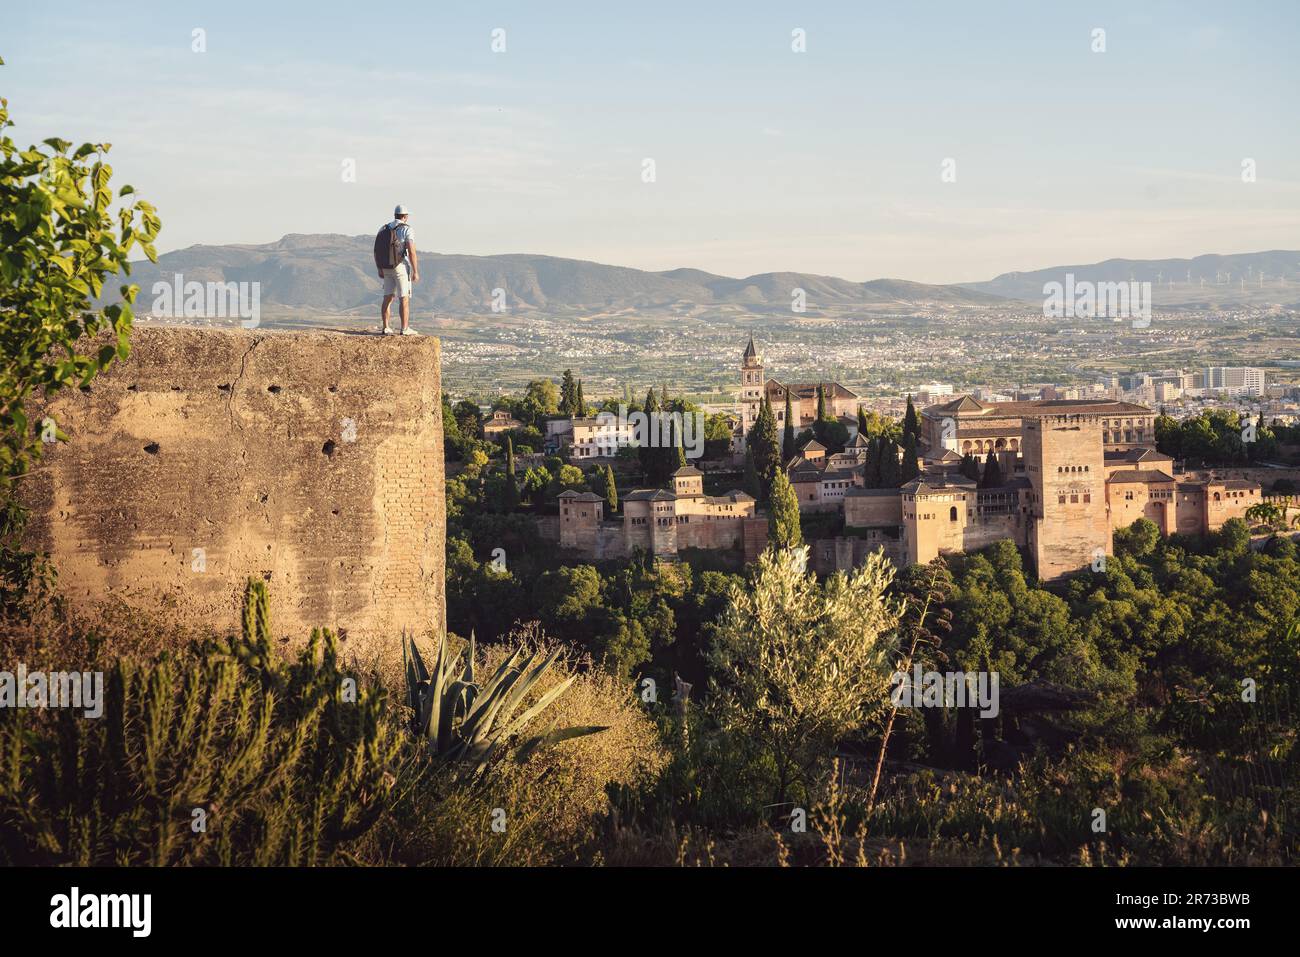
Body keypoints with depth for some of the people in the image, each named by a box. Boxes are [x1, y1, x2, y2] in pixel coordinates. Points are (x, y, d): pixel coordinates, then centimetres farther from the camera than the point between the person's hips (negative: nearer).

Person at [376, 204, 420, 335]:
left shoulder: (384, 229, 8)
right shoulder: (407, 230, -10)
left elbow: (376, 251, 8)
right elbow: (411, 252, -16)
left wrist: (379, 269, 15)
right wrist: (415, 272, -11)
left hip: (387, 269, 6)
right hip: (402, 267, -5)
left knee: (388, 299, 9)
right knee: (404, 299, -2)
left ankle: (386, 328, 6)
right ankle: (405, 329, -2)